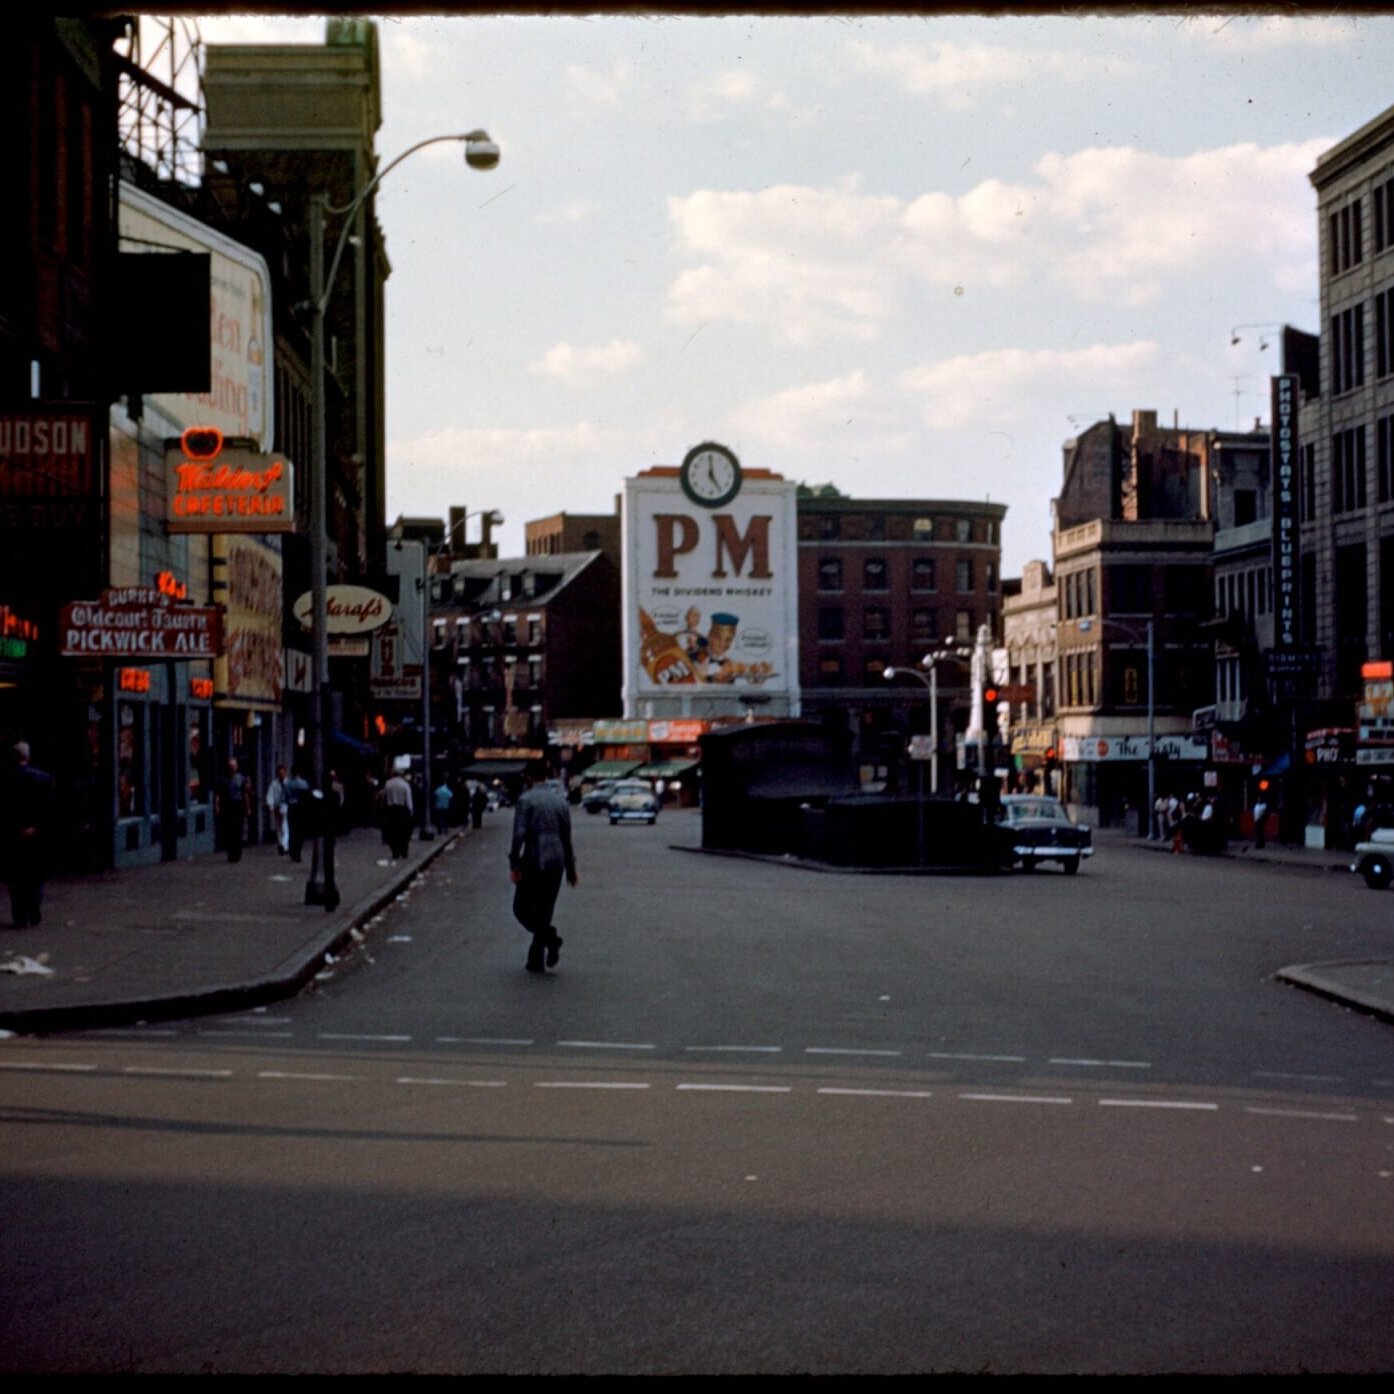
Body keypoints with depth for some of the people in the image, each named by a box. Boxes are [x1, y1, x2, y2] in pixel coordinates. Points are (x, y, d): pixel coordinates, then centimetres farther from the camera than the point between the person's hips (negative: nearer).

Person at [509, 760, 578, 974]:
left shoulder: (526, 800, -7)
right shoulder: (561, 800, 11)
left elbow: (519, 834, -16)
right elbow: (567, 838, 16)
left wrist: (514, 865, -15)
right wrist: (570, 868, 22)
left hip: (533, 862, -5)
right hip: (556, 862, 5)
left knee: (522, 907, 6)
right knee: (544, 911, 12)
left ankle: (549, 937, -17)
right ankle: (536, 960, 12)